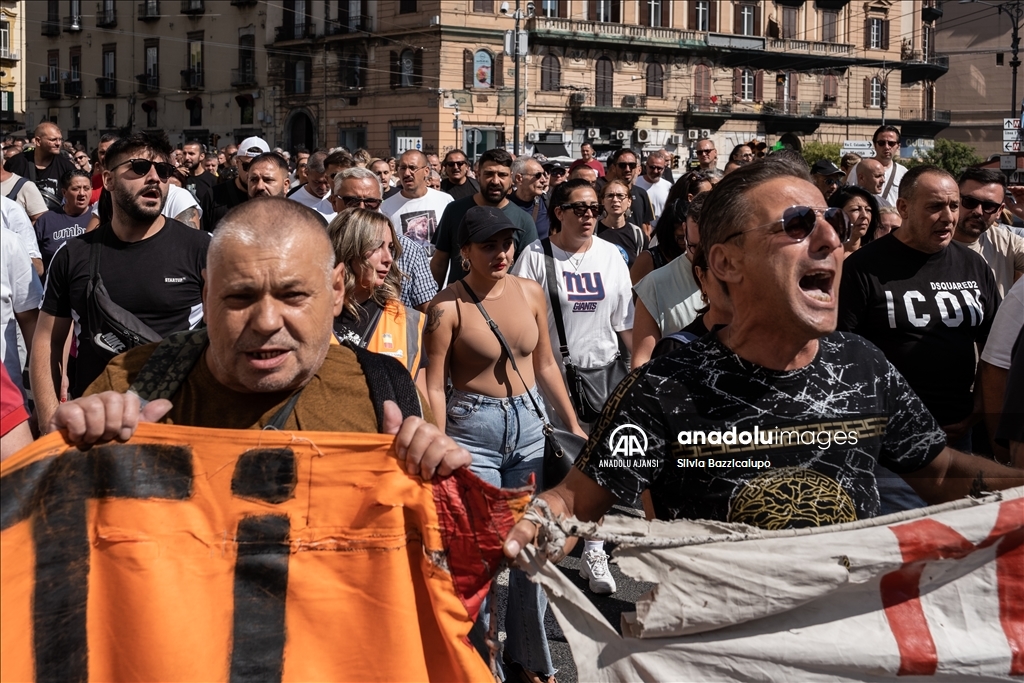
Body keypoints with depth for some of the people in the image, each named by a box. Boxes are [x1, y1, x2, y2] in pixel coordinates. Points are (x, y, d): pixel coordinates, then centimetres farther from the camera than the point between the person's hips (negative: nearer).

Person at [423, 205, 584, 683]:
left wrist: (573, 424, 16)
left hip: (529, 423, 5)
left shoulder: (531, 293, 5)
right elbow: (433, 387, -12)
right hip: (473, 428, -5)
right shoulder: (448, 307, -11)